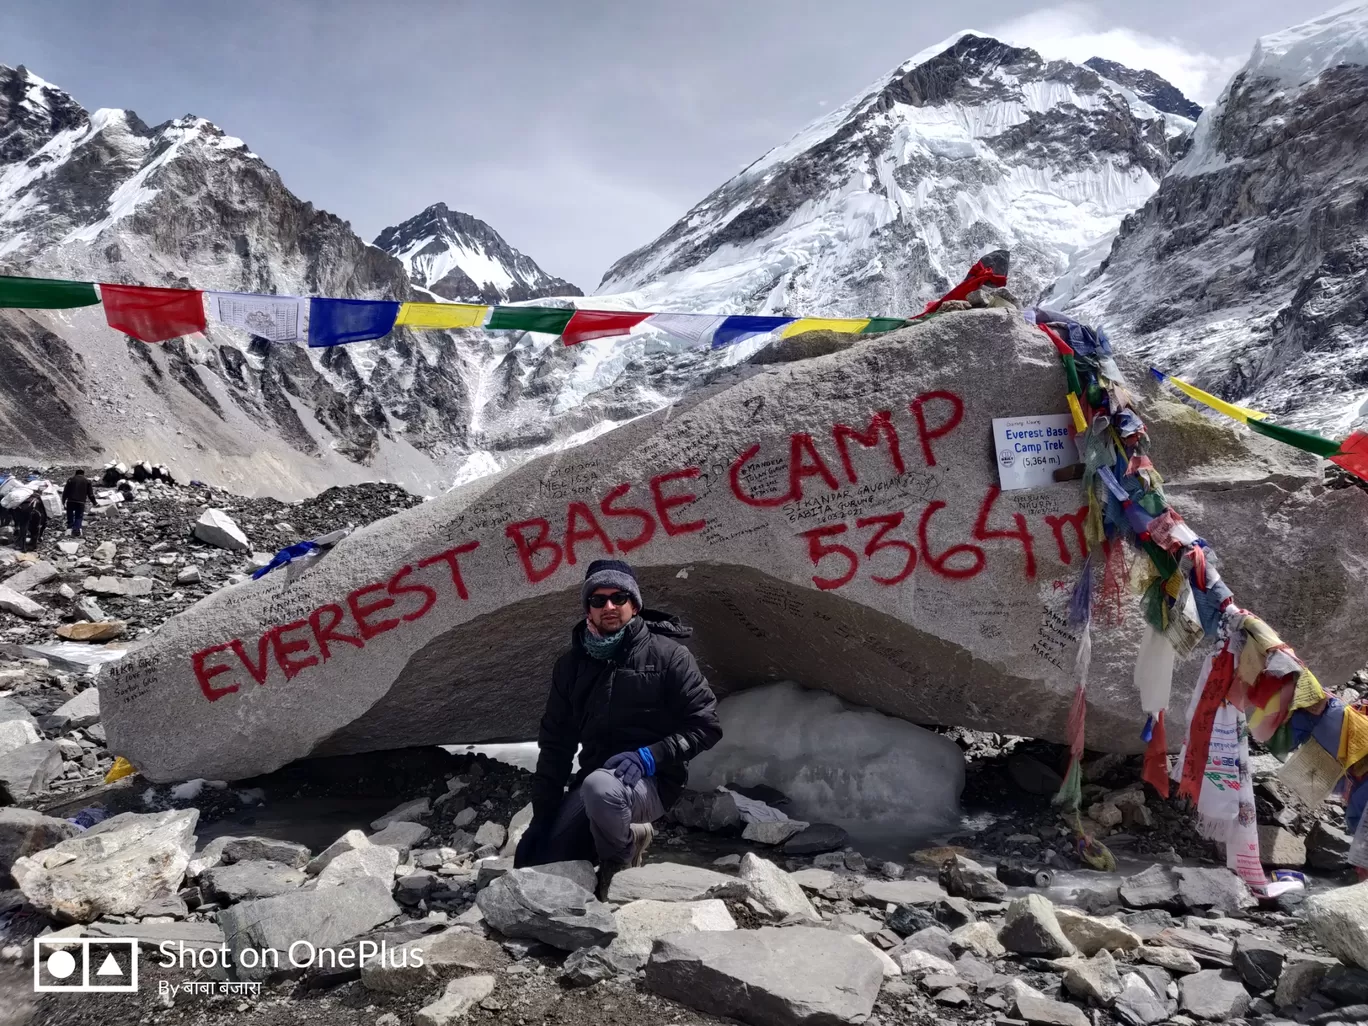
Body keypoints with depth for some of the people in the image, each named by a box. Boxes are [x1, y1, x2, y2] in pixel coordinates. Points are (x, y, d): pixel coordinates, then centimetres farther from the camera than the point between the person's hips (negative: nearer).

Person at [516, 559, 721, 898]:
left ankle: (619, 869, -6)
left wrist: (649, 756, -21)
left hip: (651, 781, -5)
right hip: (593, 778, 5)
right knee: (534, 865, -7)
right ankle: (629, 837, 15)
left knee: (600, 787, -38)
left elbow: (704, 725, -7)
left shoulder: (667, 654, -6)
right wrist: (542, 816, 5)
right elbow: (555, 744, 11)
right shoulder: (571, 665, 9)